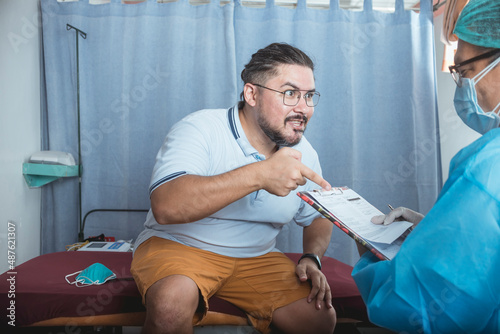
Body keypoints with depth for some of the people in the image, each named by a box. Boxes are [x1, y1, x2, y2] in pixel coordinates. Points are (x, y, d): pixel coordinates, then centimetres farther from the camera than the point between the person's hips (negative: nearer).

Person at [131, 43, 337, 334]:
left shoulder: (304, 155, 0)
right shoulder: (200, 129, -18)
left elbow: (318, 217, 14)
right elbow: (166, 207, -34)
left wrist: (312, 259, -8)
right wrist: (258, 175, -40)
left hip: (256, 258, 5)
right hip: (179, 245, -4)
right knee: (173, 299, -35)